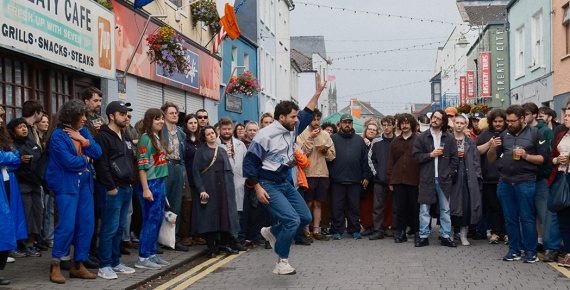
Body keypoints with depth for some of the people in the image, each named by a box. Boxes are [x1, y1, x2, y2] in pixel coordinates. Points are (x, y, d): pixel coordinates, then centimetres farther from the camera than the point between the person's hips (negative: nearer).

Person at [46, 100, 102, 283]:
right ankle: (55, 266, 2)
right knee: (67, 225, -11)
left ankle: (78, 266, 15)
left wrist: (83, 140, -10)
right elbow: (68, 161, -17)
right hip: (66, 183, -7)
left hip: (84, 182, 7)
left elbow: (97, 152, 4)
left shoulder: (83, 132, 12)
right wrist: (85, 159, 0)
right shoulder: (58, 135, -9)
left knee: (86, 224, 6)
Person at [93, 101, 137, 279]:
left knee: (120, 228, 13)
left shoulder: (126, 138, 17)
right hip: (112, 190, -9)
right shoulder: (103, 137, -10)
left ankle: (115, 262, 20)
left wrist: (131, 182, 13)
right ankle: (104, 266, 1)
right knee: (109, 228, -6)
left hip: (126, 189, 9)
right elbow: (101, 164, -16)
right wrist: (111, 187, -17)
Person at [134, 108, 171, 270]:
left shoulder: (159, 138, 15)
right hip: (150, 184, -9)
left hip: (160, 183, 9)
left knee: (158, 220, 12)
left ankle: (152, 254, 20)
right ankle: (142, 258, 0)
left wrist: (160, 184, 14)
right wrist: (145, 189, -20)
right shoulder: (146, 138, -11)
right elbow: (142, 166, -16)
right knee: (150, 221, -6)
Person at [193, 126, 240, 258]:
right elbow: (195, 171, -6)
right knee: (209, 215, -4)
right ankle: (211, 248, 2)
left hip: (224, 186, 4)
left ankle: (224, 244, 14)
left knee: (225, 213, 3)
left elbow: (229, 170, 15)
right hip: (208, 187, -4)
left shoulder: (222, 151, 14)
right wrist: (201, 189, -16)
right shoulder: (201, 152, 1)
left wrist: (231, 187, 4)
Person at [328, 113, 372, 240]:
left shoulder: (359, 140, 14)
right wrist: (329, 174, -6)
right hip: (337, 179, -2)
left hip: (355, 181, 2)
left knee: (355, 206, 6)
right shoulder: (333, 139, 6)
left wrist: (366, 176, 6)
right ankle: (337, 231, 9)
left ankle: (354, 230, 15)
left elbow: (365, 159, 12)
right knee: (337, 207, 1)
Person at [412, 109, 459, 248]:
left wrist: (450, 172, -1)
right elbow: (415, 156, 0)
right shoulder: (422, 137, 4)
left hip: (444, 178, 1)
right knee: (424, 209, 1)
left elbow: (454, 157, 7)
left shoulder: (449, 138, 7)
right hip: (427, 178, -1)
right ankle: (423, 236, 9)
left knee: (445, 209, 6)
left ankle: (446, 236, 14)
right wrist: (430, 155, -11)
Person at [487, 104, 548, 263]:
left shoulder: (534, 133, 3)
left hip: (526, 183, -4)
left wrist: (526, 156, -14)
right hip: (505, 183, 4)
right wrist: (493, 148, -5)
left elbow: (543, 158, 0)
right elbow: (491, 159, 15)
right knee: (510, 218, 8)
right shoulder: (505, 135, 15)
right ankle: (514, 250, 17)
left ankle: (530, 251, 6)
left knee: (527, 217, -2)